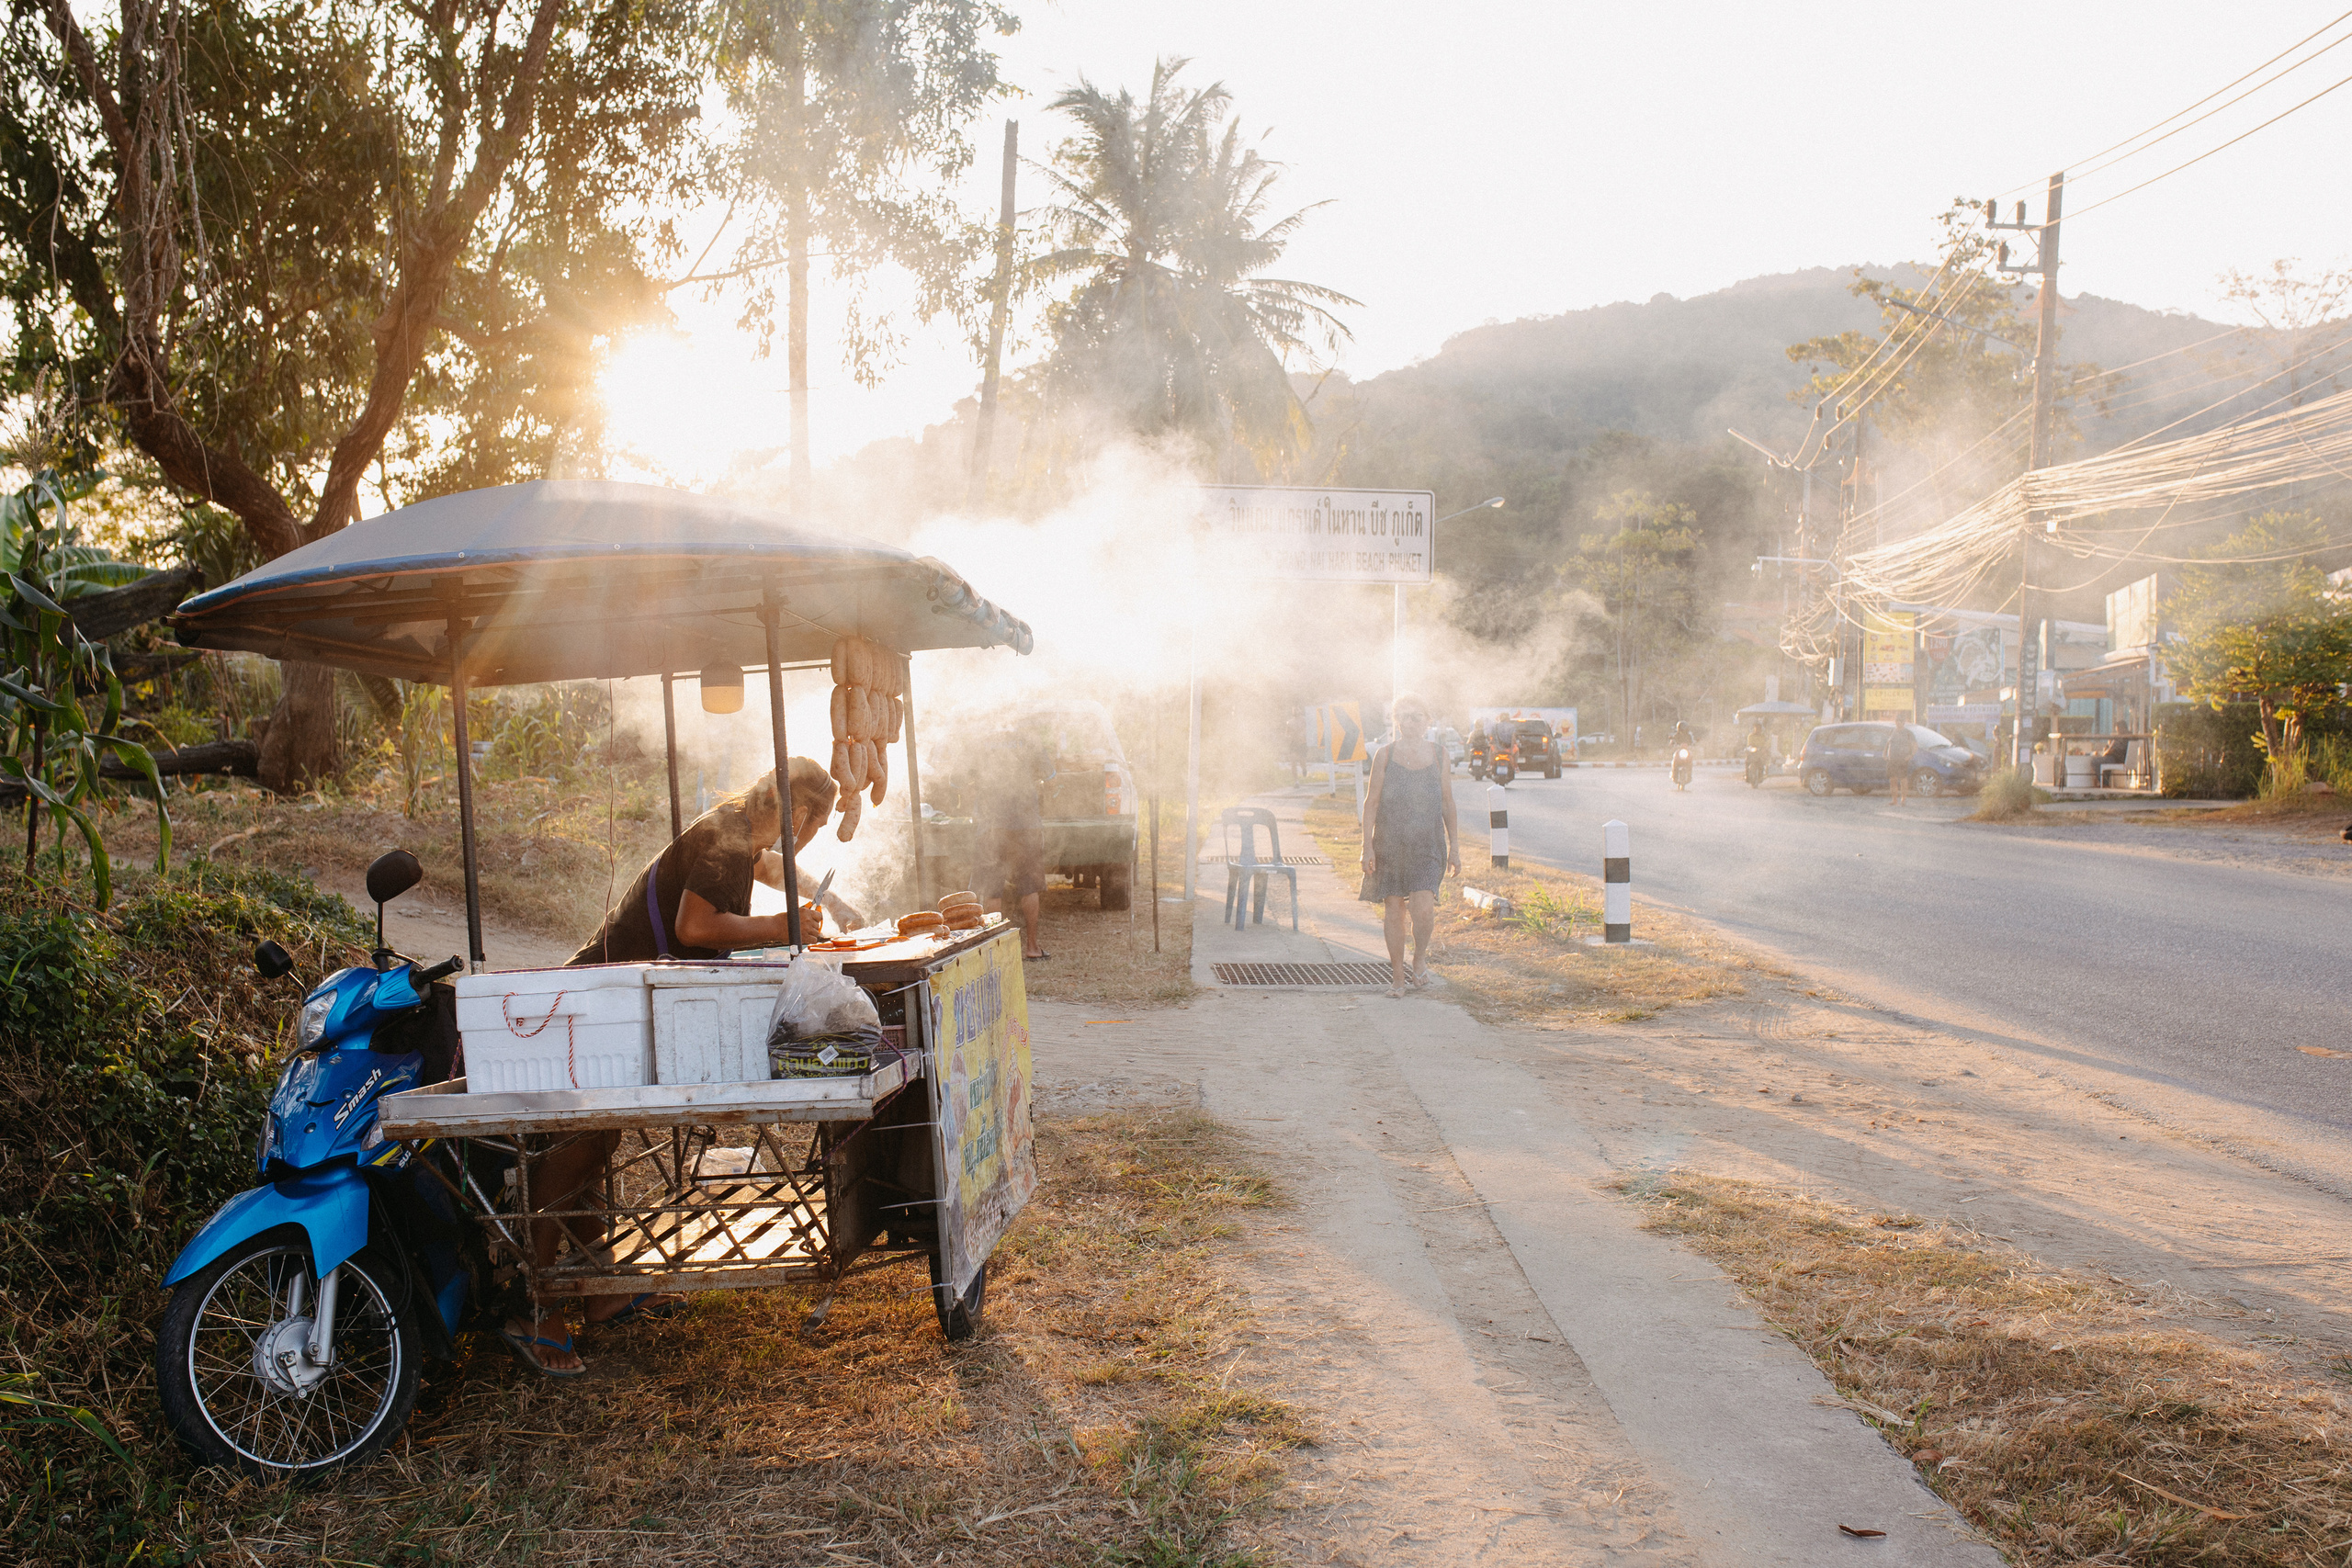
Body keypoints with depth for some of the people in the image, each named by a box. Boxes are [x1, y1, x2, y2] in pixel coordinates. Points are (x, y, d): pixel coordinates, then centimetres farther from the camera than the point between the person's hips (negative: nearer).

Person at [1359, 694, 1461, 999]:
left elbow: (1447, 803, 10)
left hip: (1428, 845, 0)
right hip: (1390, 844, 0)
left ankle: (1420, 956, 13)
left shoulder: (1438, 755, 5)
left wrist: (1454, 847, 8)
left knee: (1423, 908, -16)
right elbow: (1372, 801, 1)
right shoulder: (1385, 755, 1)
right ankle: (1397, 976, 19)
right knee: (1394, 910, 5)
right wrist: (1367, 846, -5)